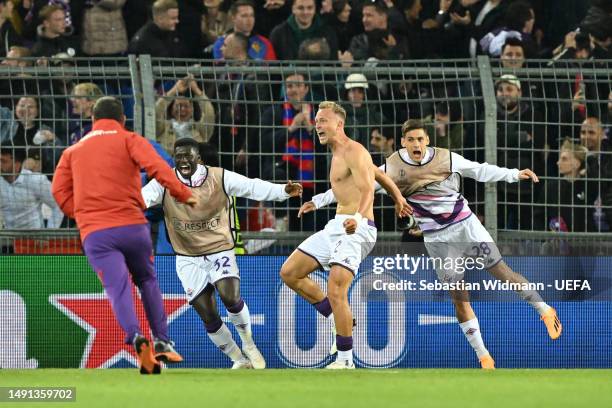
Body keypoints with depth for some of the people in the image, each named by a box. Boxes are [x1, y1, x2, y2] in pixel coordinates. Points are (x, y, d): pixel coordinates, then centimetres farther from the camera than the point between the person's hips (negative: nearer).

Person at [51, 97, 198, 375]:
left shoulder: (74, 151, 20)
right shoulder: (130, 141, 10)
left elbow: (59, 191, 10)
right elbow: (156, 166, -8)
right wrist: (183, 195, -8)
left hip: (94, 234, 1)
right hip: (132, 225, -1)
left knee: (118, 288, -12)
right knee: (147, 281, 20)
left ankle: (135, 336, -38)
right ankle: (162, 341, 12)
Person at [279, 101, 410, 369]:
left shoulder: (354, 152, -12)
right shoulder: (338, 154, 18)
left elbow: (367, 190, -25)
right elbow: (376, 172, 32)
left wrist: (357, 218, -44)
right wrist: (398, 198, 44)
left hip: (357, 229, -10)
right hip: (336, 226, 10)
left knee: (336, 289, -22)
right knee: (289, 273, 6)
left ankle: (345, 360, -16)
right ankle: (338, 318, 14)